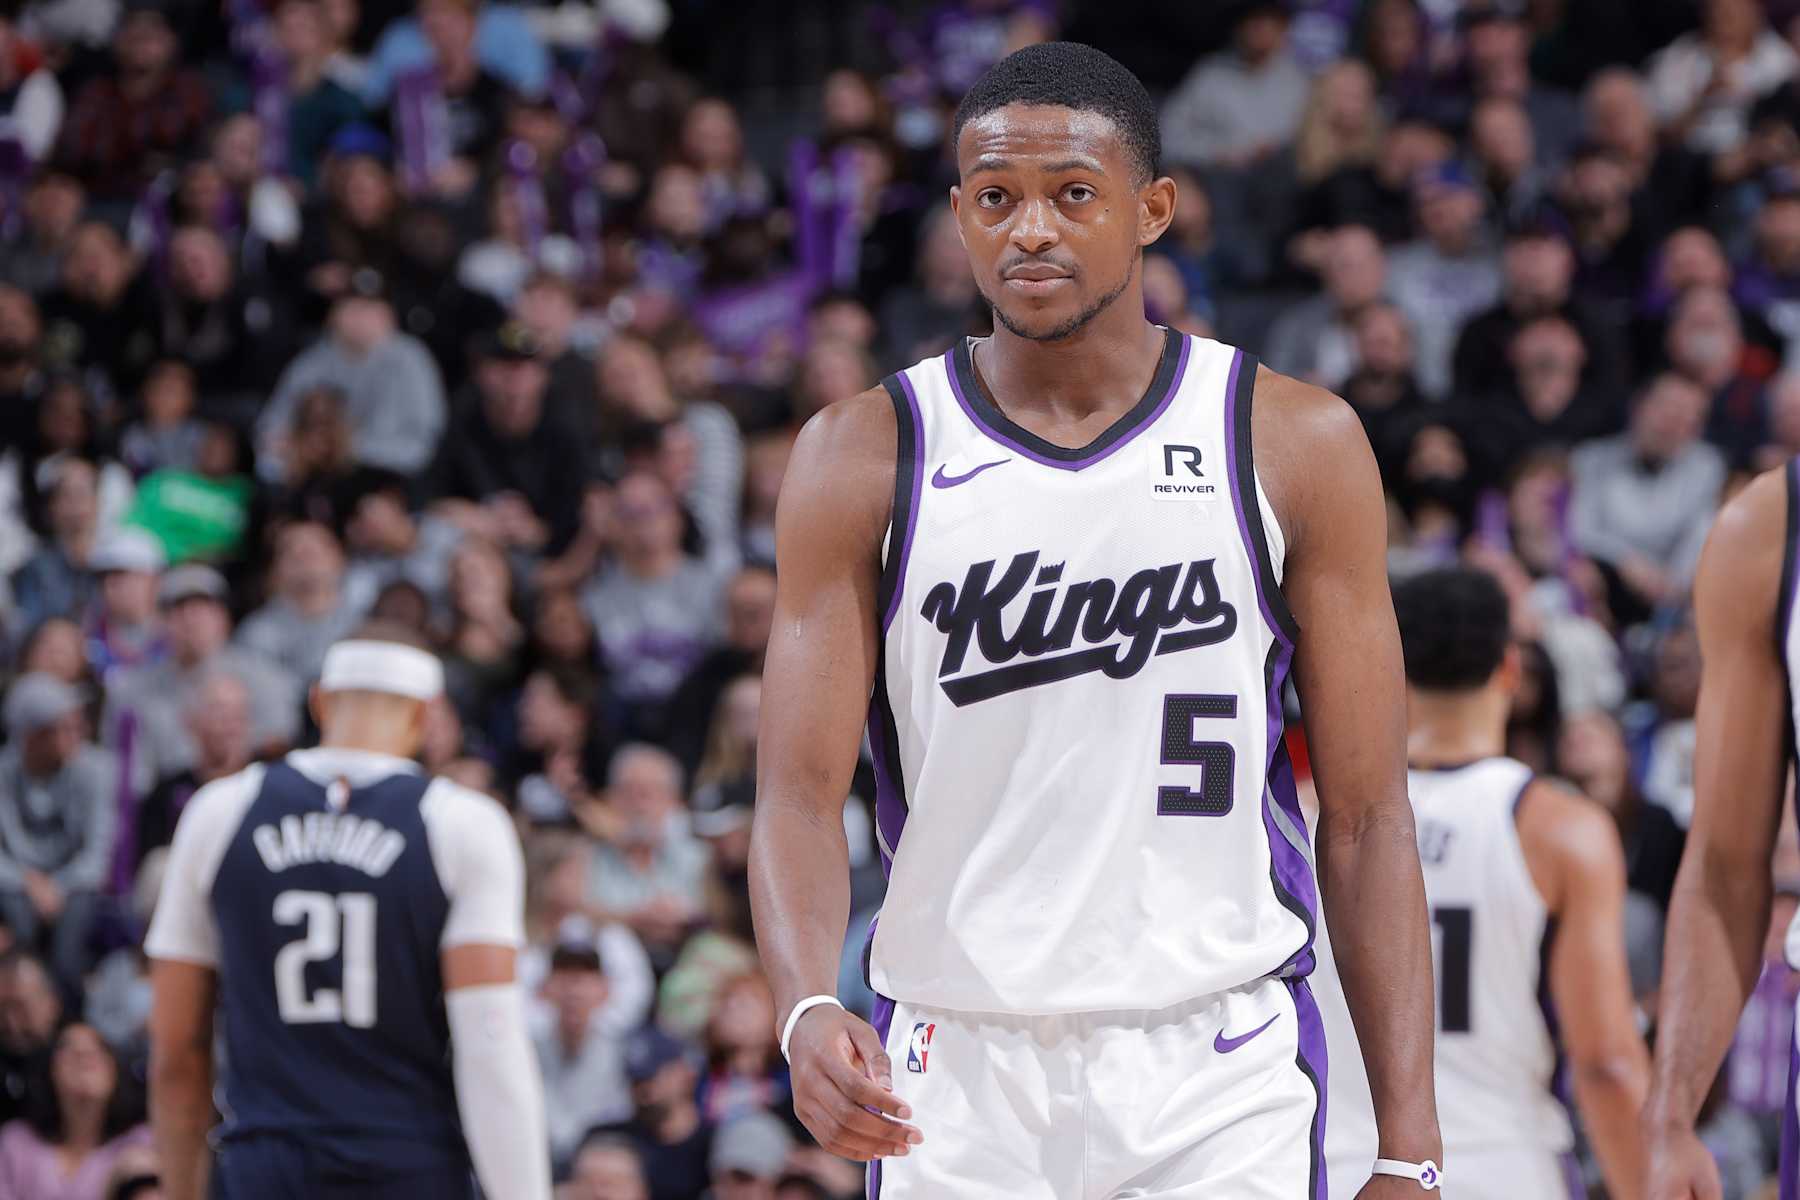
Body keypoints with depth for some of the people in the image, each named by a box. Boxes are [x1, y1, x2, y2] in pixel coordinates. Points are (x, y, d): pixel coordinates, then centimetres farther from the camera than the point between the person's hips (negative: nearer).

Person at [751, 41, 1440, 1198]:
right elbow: (801, 793, -2)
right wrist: (808, 1009, -23)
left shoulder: (1296, 444, 2)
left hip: (1221, 1082, -1)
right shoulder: (866, 457, 3)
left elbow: (1366, 814, 3)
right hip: (958, 1075, 1)